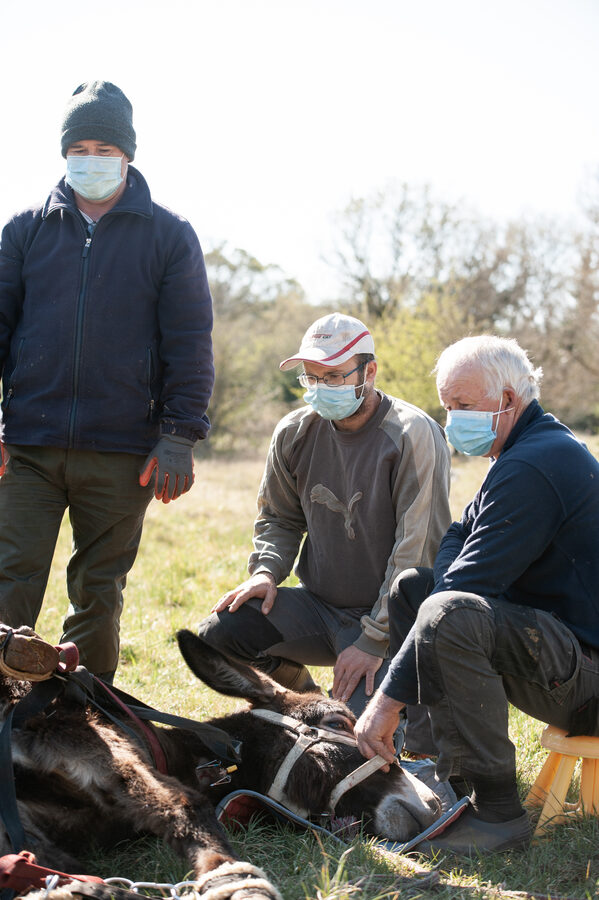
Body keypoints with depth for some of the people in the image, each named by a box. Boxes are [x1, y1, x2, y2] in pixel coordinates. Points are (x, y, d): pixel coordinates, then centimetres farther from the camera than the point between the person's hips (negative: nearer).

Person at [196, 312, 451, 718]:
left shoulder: (413, 436, -14)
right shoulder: (295, 432, 3)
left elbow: (418, 549, -18)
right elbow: (280, 517, 18)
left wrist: (374, 642, -20)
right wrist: (266, 571, -4)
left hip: (386, 619, -5)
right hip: (318, 605, 5)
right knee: (219, 633, -16)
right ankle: (303, 699, 11)